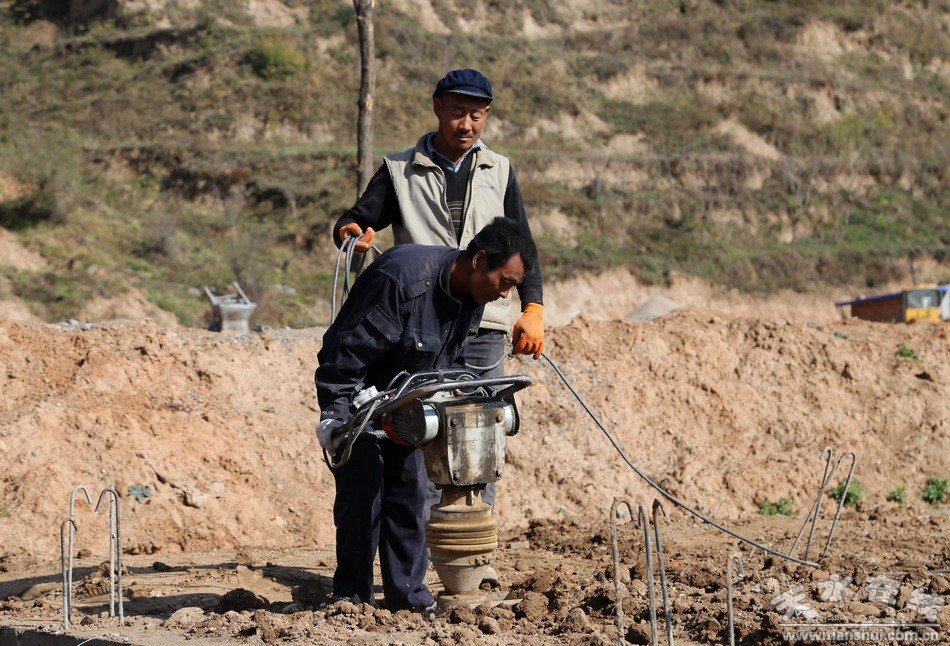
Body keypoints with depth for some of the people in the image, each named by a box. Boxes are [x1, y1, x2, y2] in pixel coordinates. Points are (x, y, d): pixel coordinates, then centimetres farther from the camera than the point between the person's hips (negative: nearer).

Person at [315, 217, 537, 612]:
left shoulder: (472, 298, -6)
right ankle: (351, 595, -3)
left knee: (411, 487, 3)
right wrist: (332, 413, -27)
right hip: (356, 391, -7)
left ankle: (409, 593, 11)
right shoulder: (404, 277, -32)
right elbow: (349, 347, -29)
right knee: (362, 487, -12)